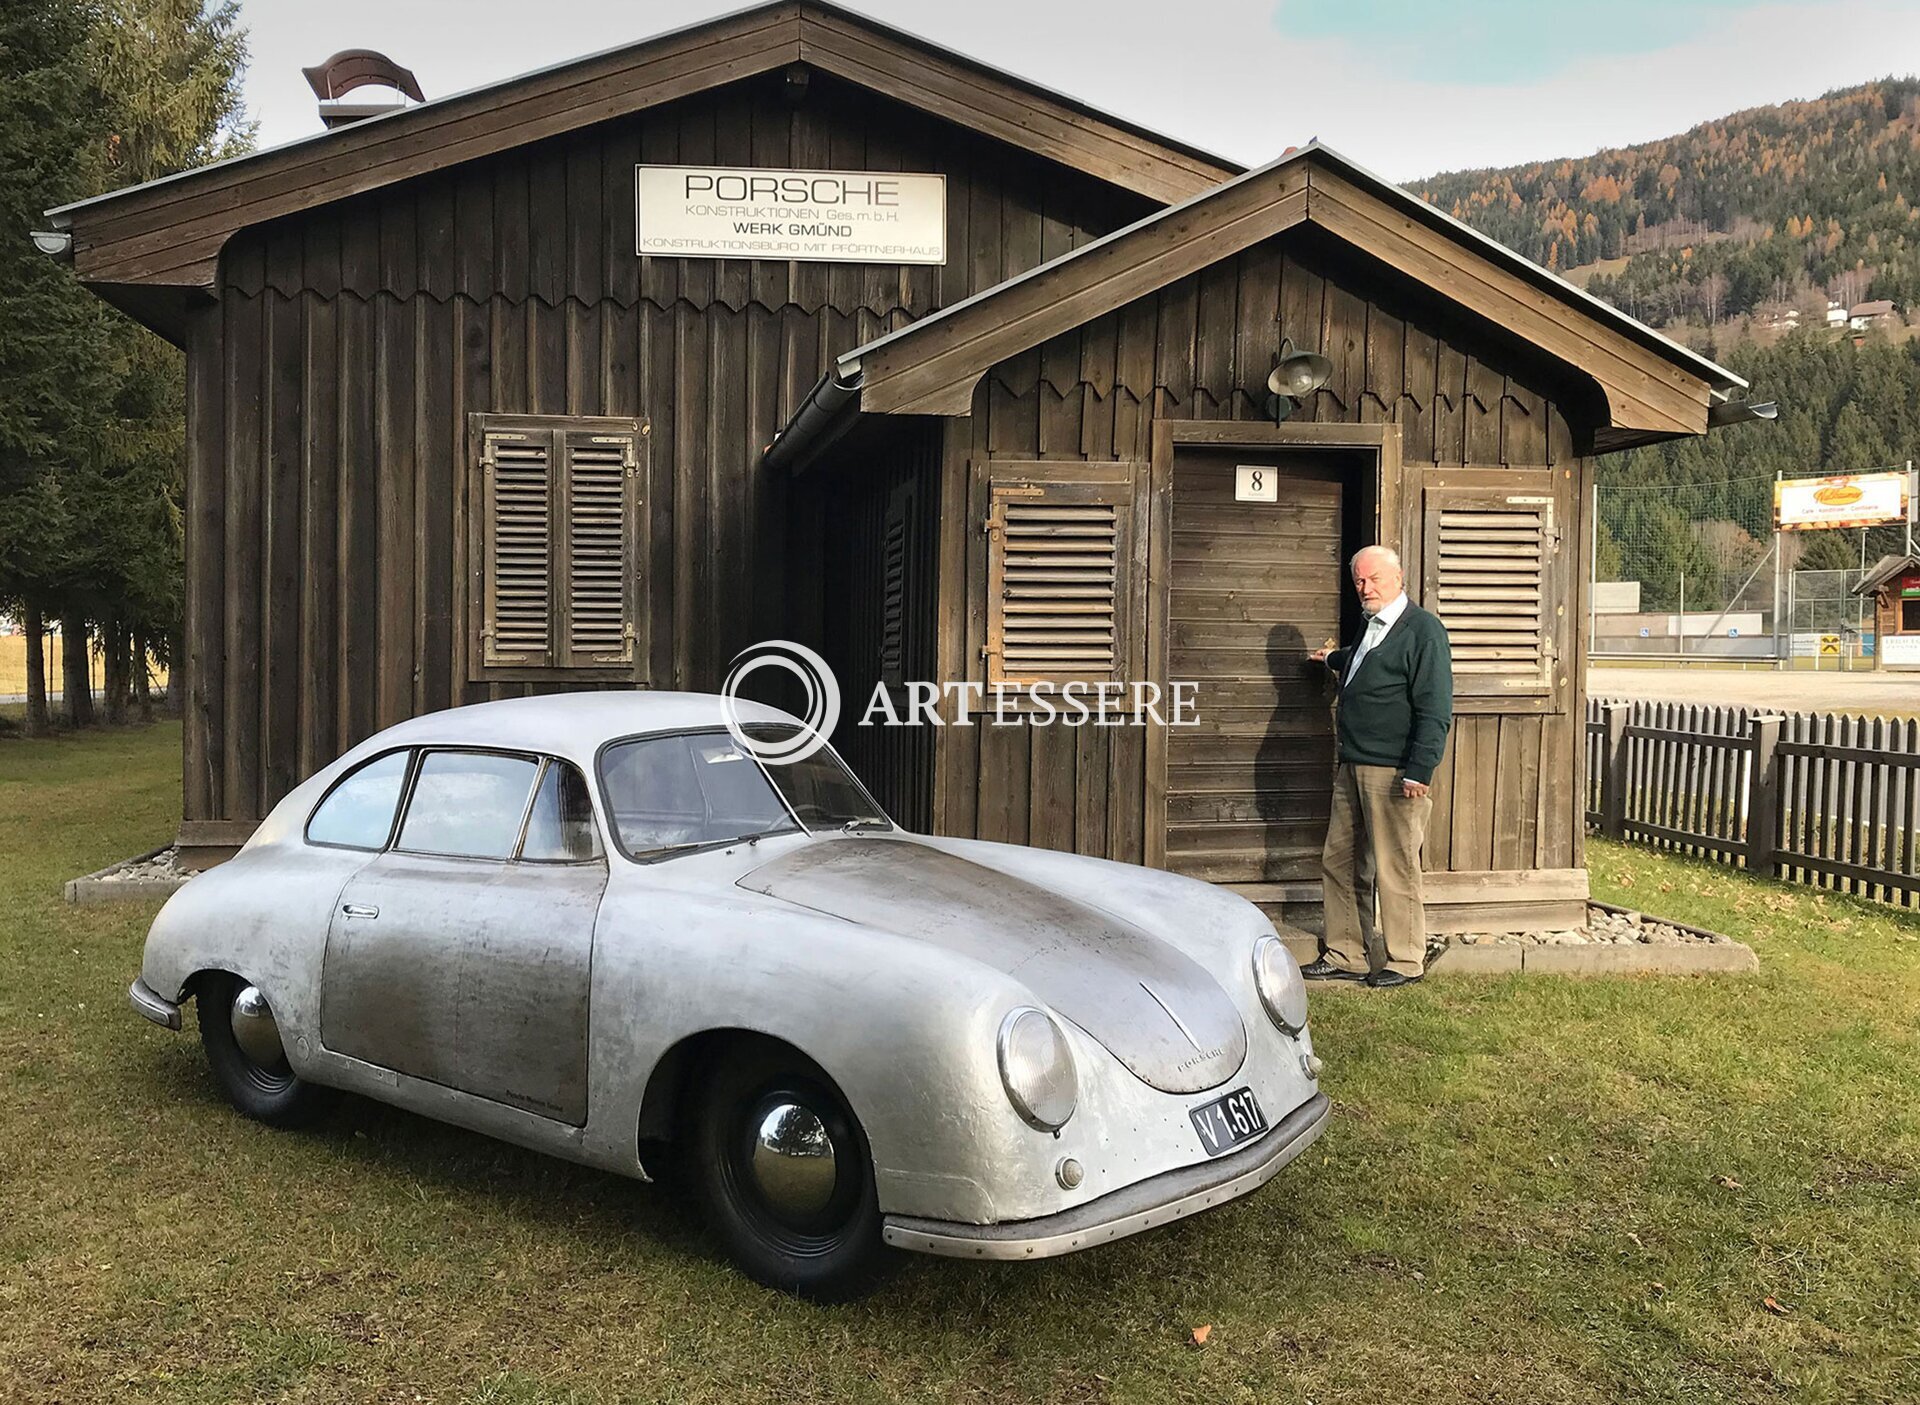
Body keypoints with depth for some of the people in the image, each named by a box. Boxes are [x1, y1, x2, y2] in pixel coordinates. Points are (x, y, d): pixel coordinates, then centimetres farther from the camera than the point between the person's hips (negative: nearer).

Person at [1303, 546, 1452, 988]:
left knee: (1395, 868, -2)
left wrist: (1418, 772, -21)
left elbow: (1435, 711, -15)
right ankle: (1346, 956, 21)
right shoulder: (1371, 628, 16)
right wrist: (1333, 658, 61)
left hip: (1394, 771, -9)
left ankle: (1406, 960, 11)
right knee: (1338, 861, 11)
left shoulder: (1423, 630, -10)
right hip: (1352, 767, 9)